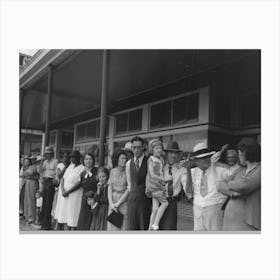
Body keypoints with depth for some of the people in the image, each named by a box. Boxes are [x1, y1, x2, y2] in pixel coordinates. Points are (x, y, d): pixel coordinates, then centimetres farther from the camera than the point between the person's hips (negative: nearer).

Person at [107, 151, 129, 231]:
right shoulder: (112, 171, 7)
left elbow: (129, 190, -10)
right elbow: (109, 188, 3)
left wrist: (118, 204, -9)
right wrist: (111, 204, -8)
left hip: (124, 202, -3)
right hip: (113, 202, 4)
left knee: (123, 226, -3)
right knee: (112, 226, 5)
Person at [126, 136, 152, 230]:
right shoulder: (129, 163, 8)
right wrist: (131, 192, 14)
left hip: (145, 199, -4)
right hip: (132, 199, 4)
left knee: (144, 226, 1)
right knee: (131, 226, 7)